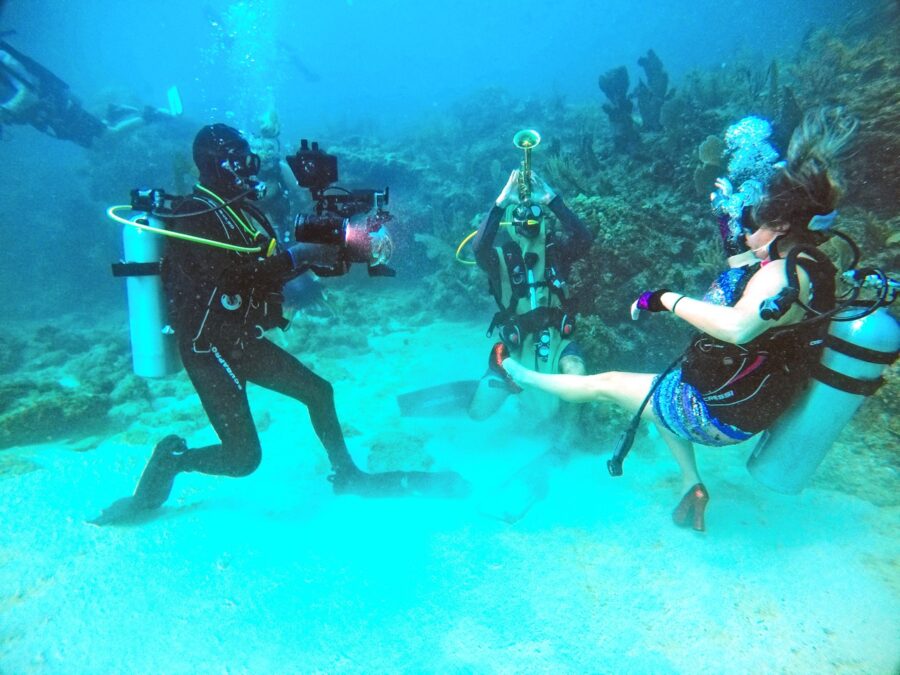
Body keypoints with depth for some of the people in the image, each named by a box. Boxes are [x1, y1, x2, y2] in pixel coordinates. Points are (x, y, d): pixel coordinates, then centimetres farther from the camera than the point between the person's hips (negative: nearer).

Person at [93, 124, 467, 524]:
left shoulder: (241, 209, 8)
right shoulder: (191, 217, -17)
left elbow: (274, 269, 9)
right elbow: (229, 274, -29)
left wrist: (324, 253, -3)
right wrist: (298, 255, -25)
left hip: (243, 339, 8)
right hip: (208, 347, -8)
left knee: (318, 391, 12)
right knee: (243, 457, -7)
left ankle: (347, 476, 29)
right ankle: (171, 460, 18)